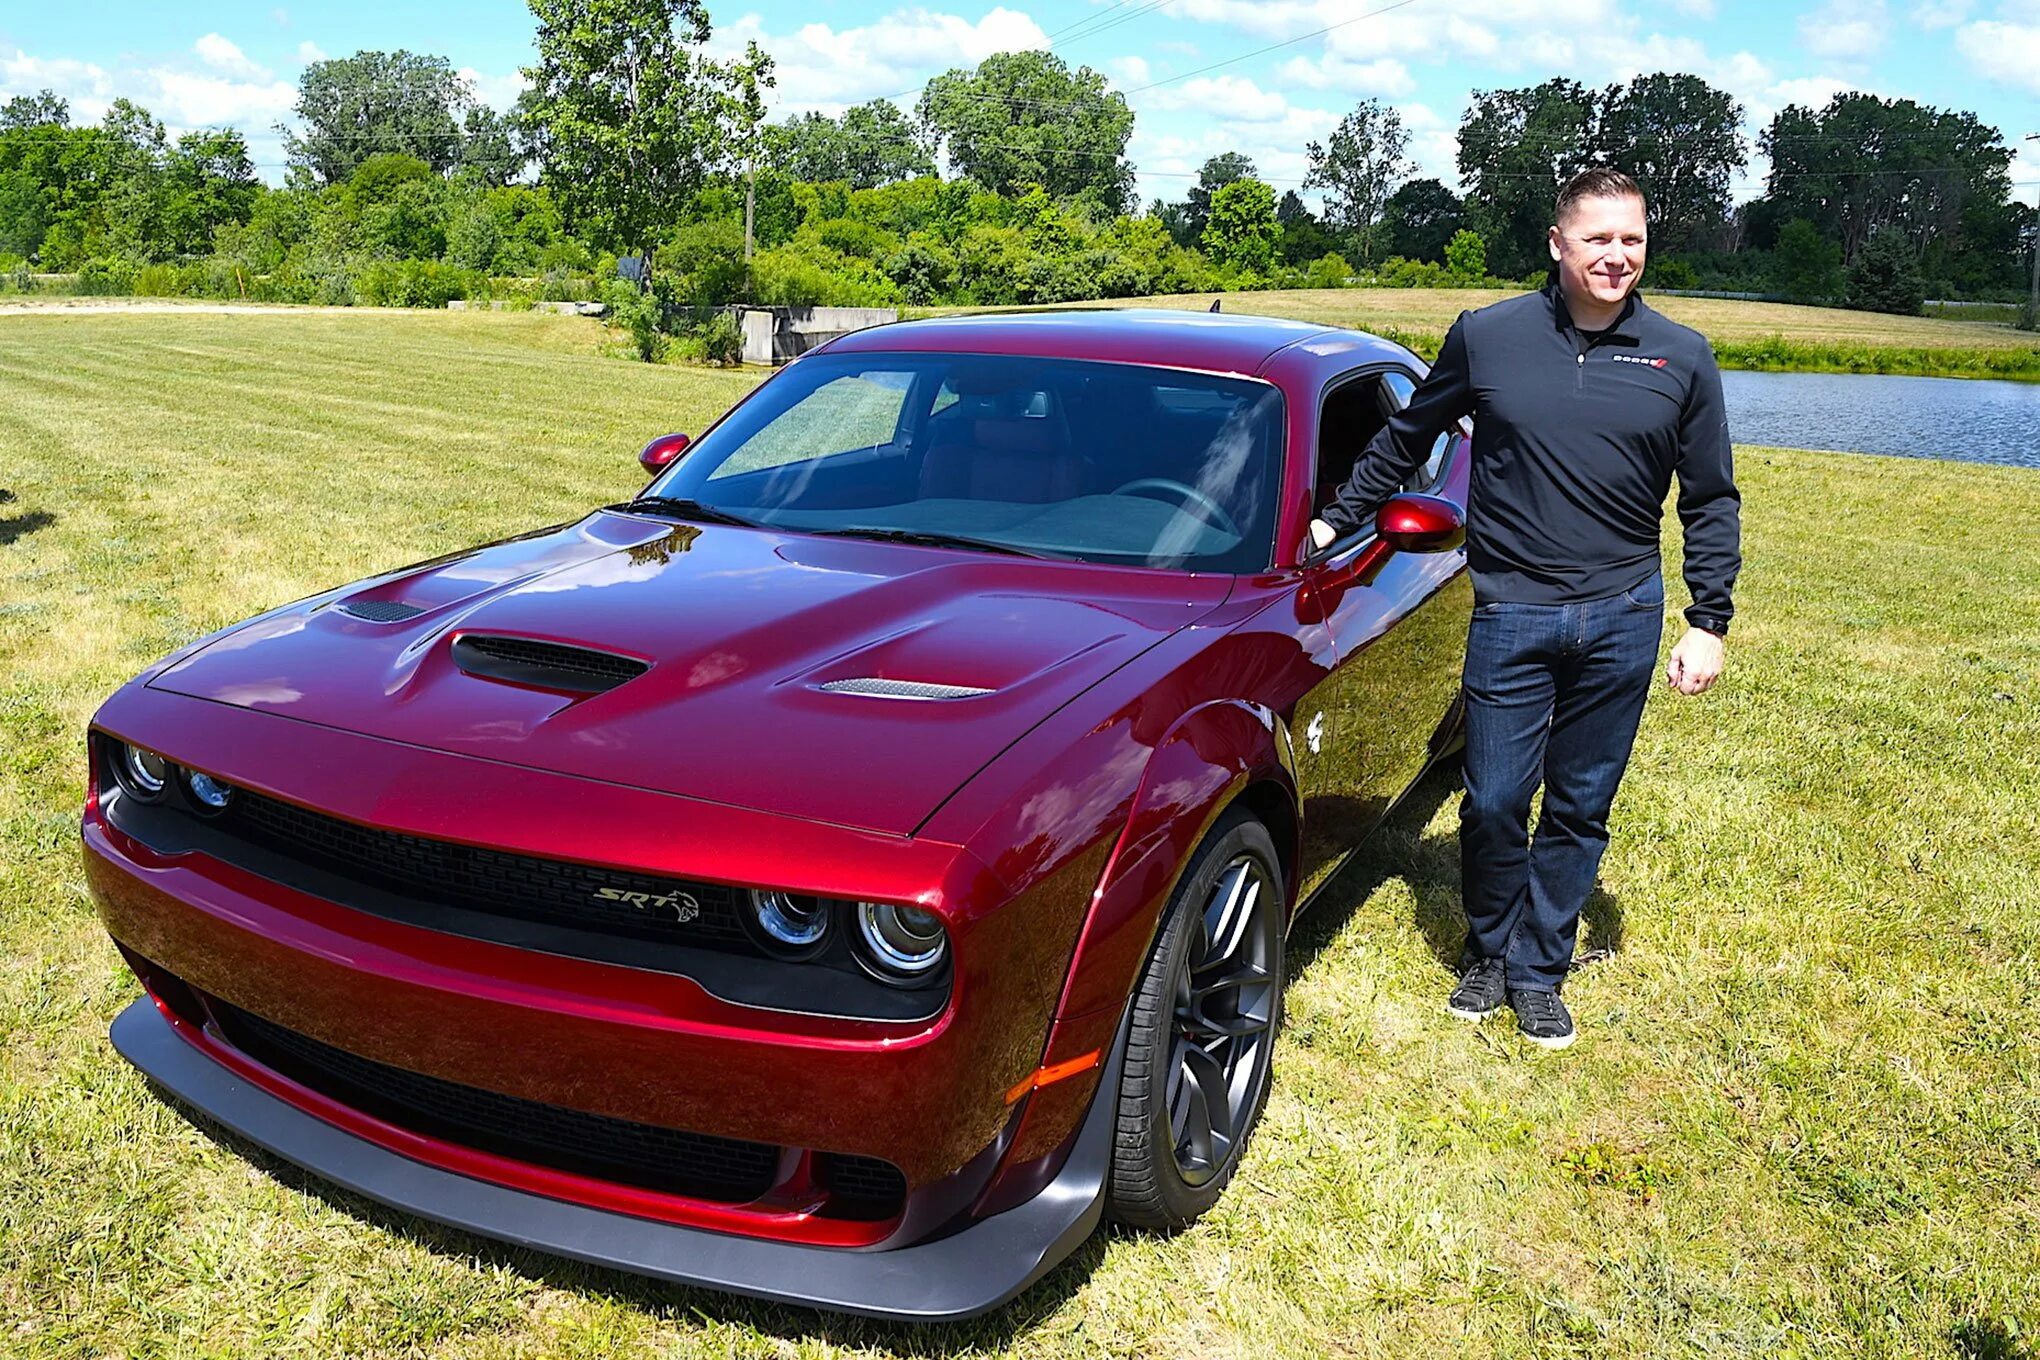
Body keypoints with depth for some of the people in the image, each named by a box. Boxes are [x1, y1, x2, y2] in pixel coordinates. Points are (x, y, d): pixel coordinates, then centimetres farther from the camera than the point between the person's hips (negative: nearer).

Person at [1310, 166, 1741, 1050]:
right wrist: (1336, 519, 12)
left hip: (1623, 617, 2)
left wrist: (1709, 623, 2)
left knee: (1580, 810, 9)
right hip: (1512, 616, -1)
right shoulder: (1487, 337, -1)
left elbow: (1711, 502, 8)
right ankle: (1488, 952, 26)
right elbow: (1404, 441, 13)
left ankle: (1538, 972, 26)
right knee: (1495, 801, 2)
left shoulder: (1681, 360, 3)